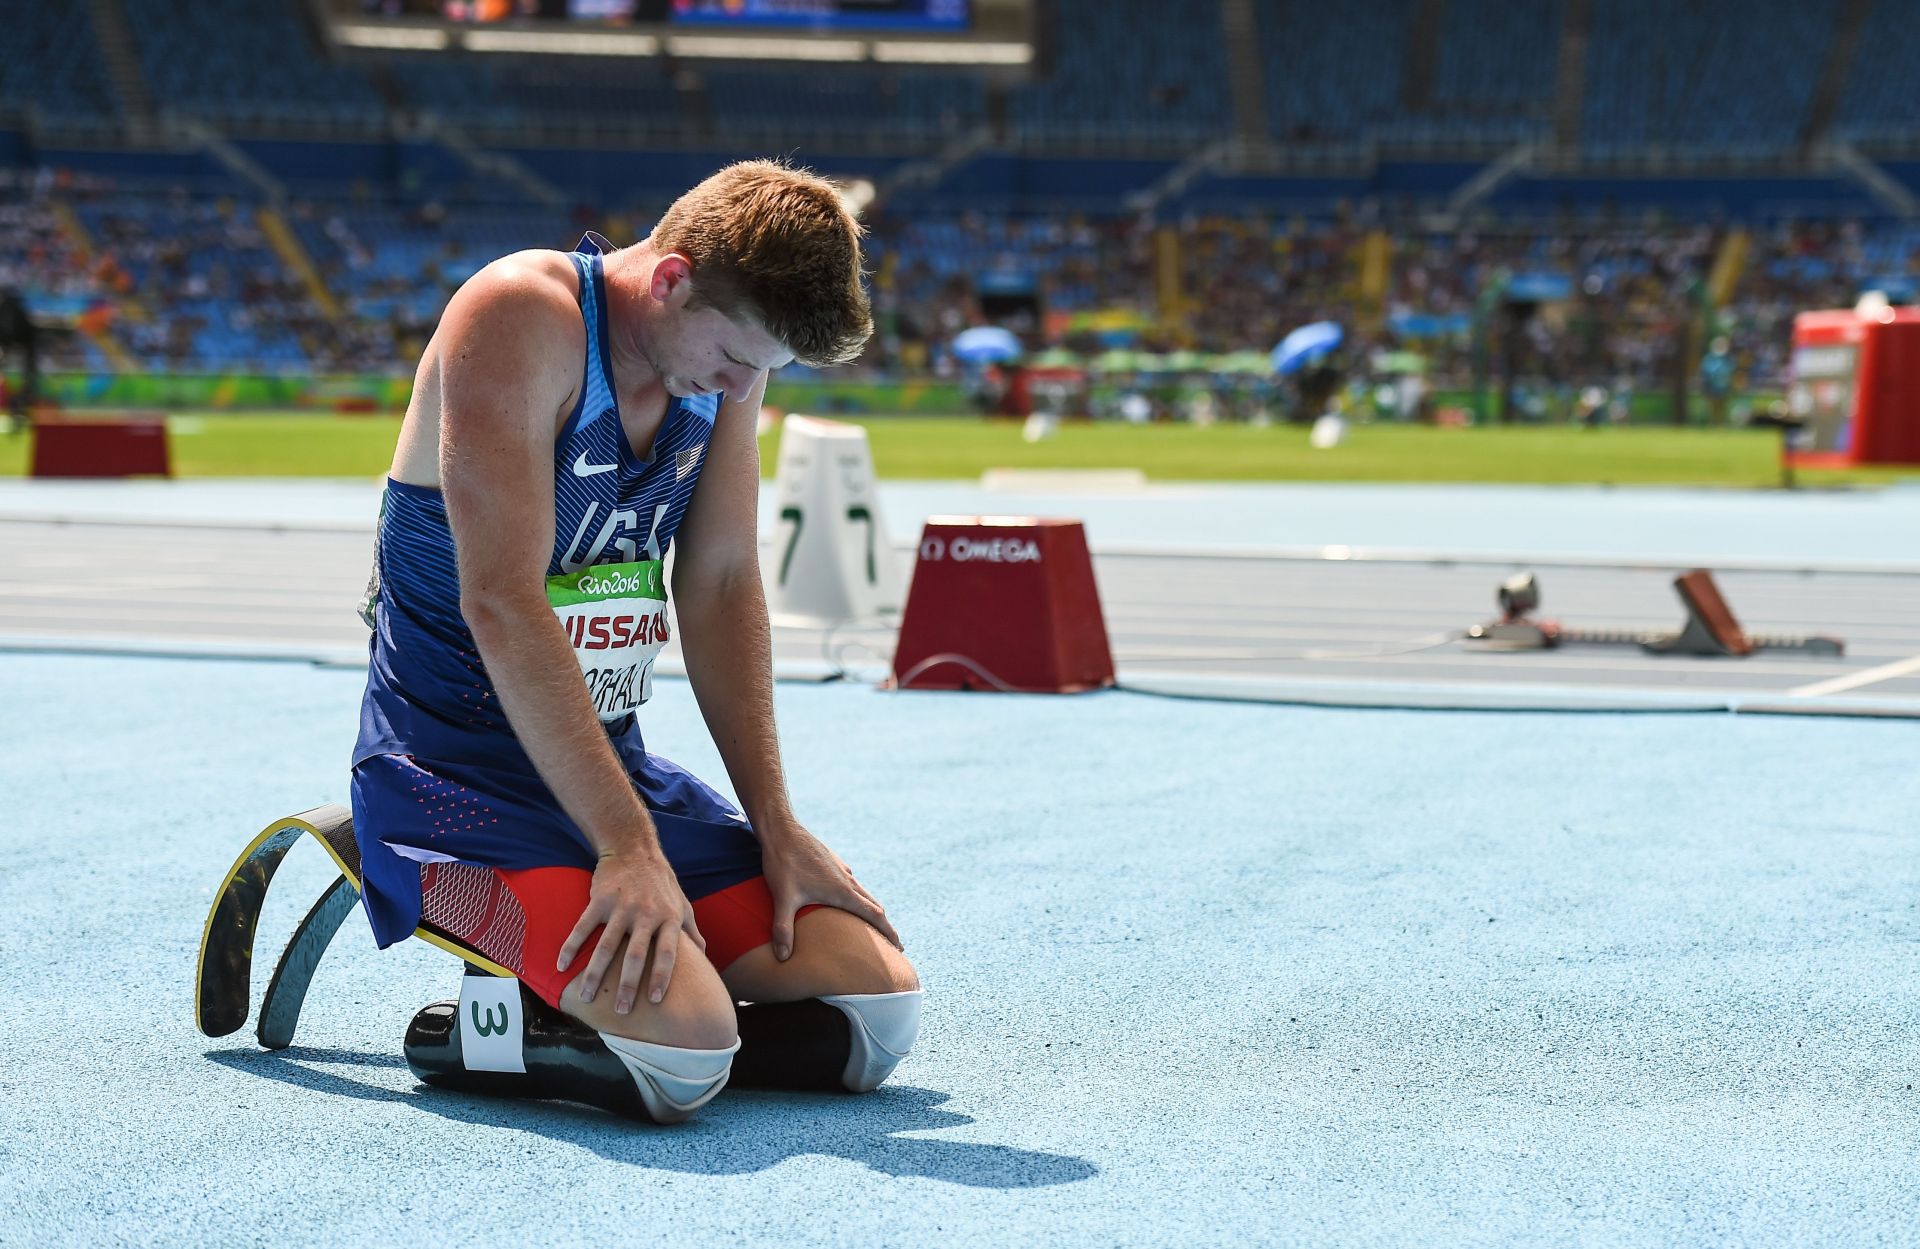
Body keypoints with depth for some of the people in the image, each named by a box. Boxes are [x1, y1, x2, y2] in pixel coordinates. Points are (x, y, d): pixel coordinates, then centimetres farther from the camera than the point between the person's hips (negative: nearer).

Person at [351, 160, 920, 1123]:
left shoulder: (729, 352, 5)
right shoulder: (521, 318, -19)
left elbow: (721, 585, 10)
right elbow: (501, 606, -25)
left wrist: (775, 824, 3)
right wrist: (628, 846, -29)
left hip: (609, 758, 8)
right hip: (459, 772, -8)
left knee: (878, 1009, -3)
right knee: (683, 1053, -30)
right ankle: (470, 1034, -1)